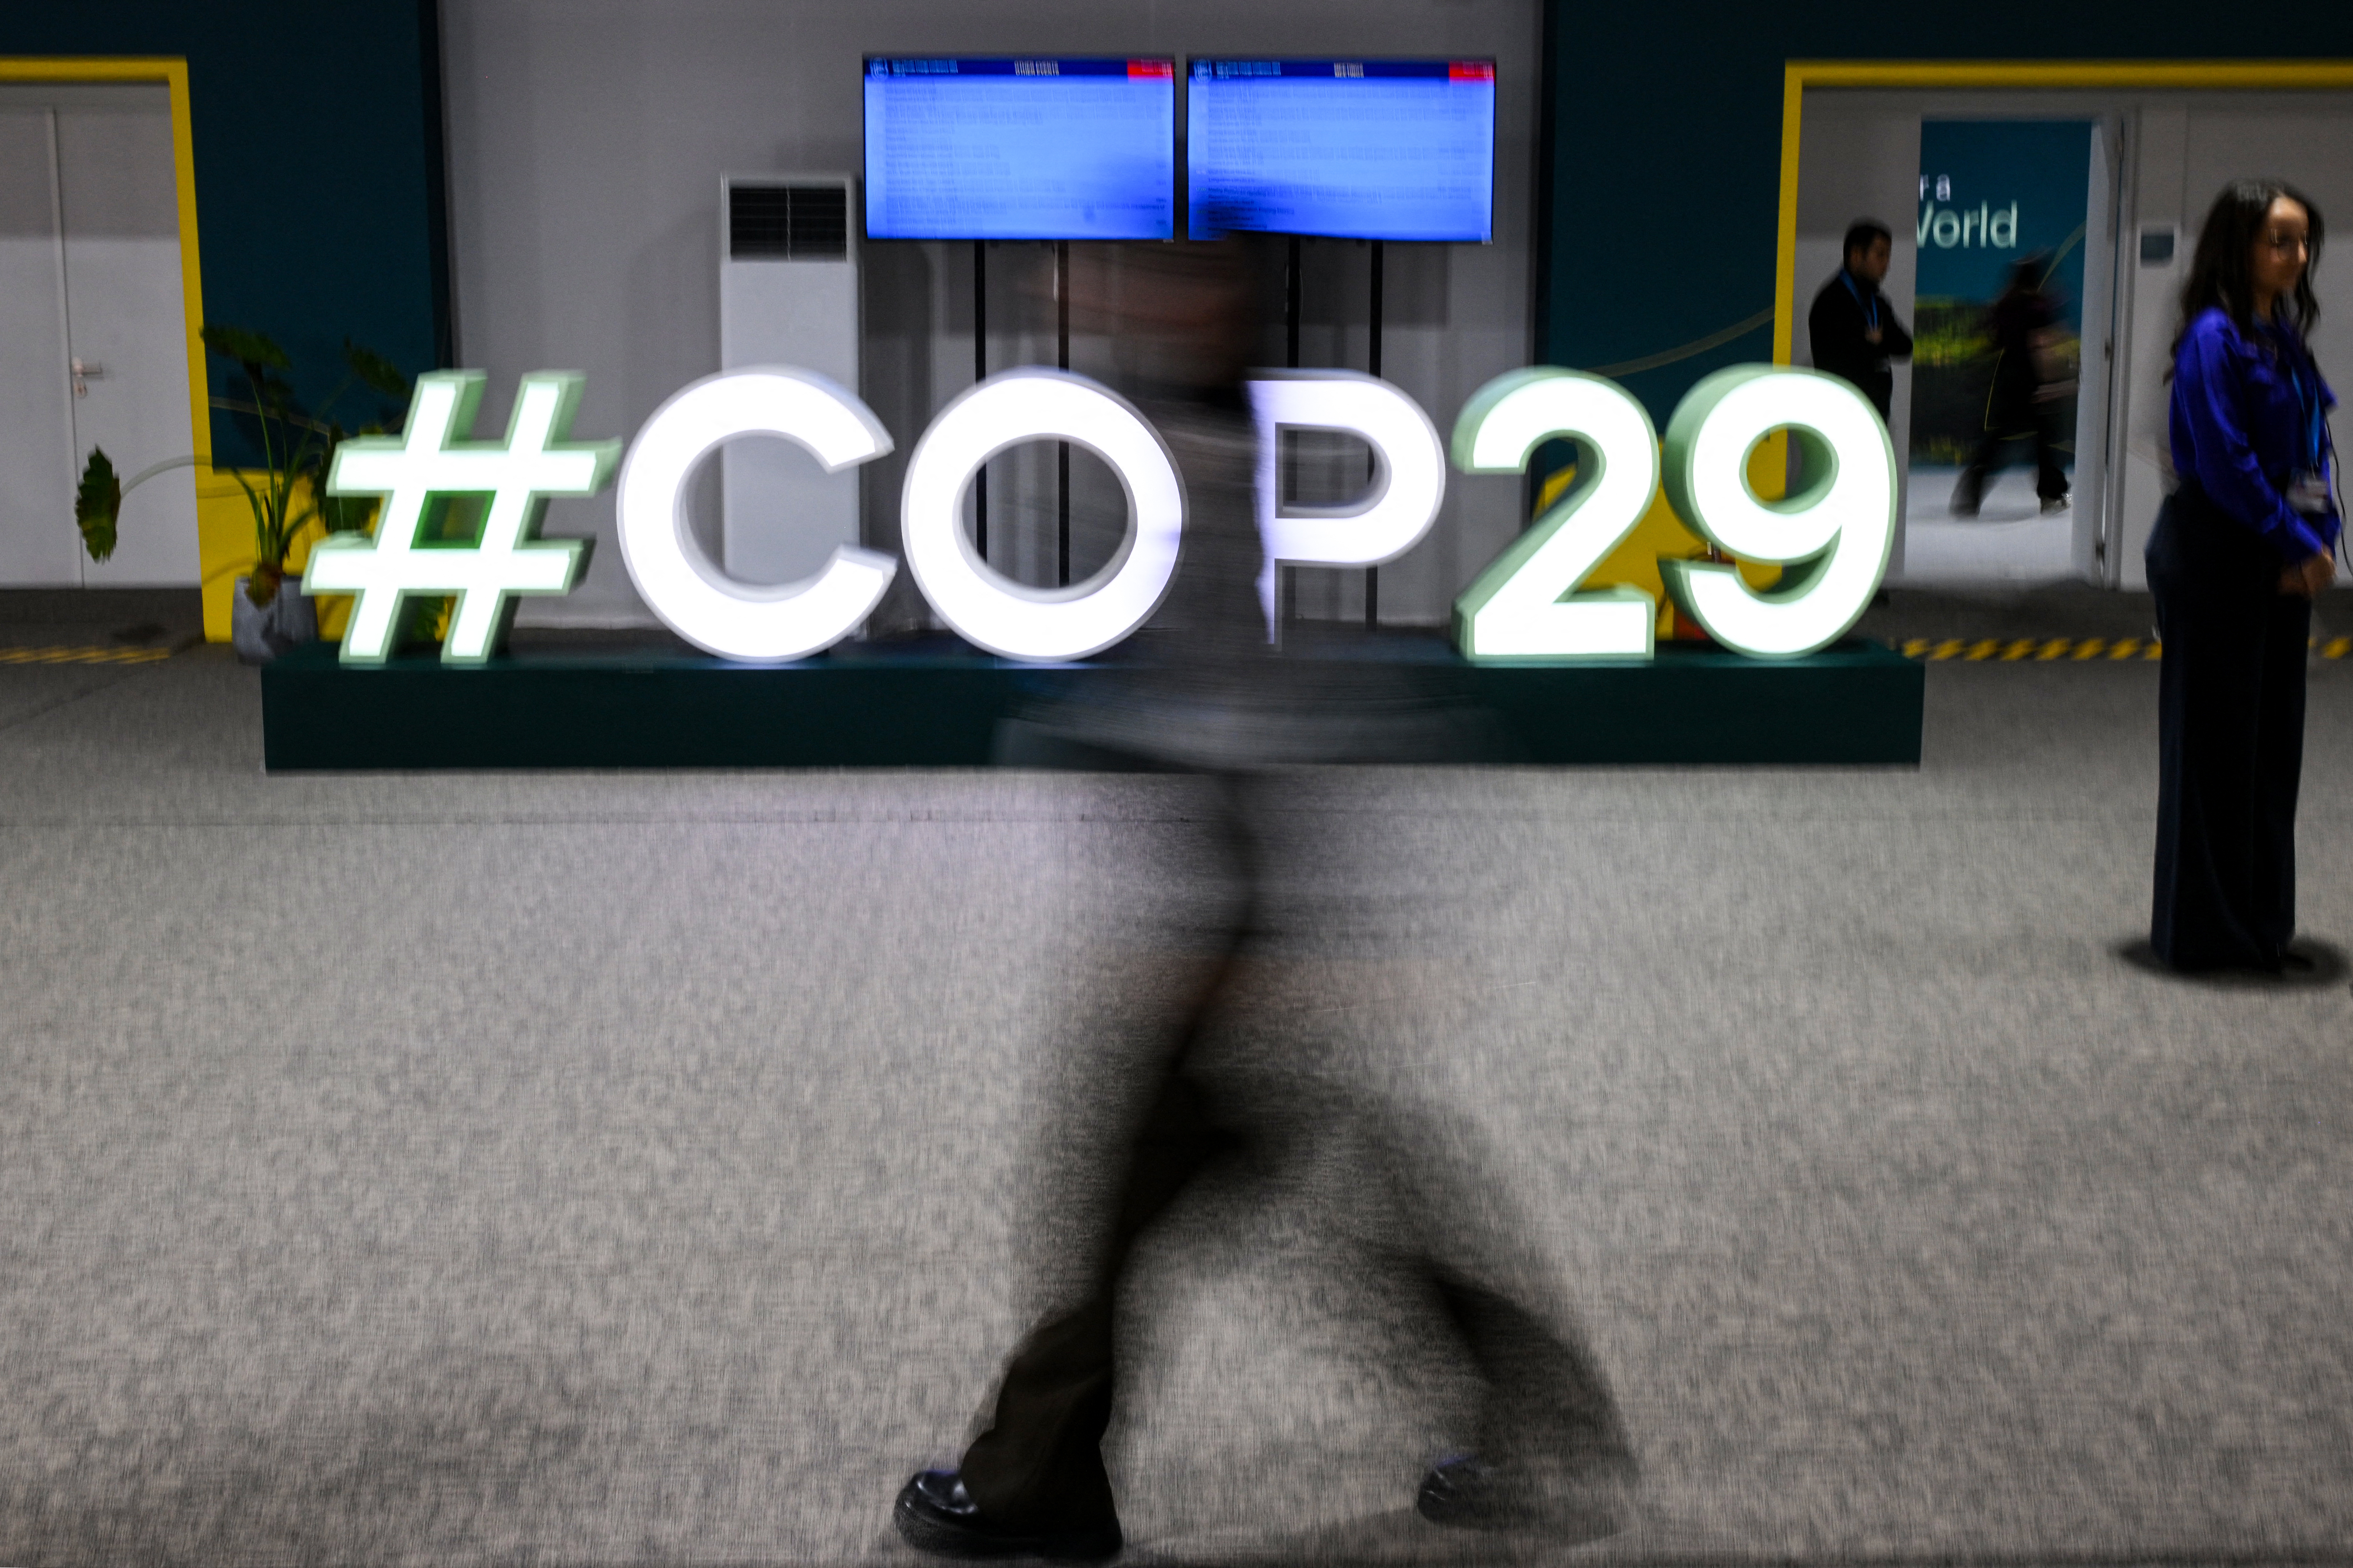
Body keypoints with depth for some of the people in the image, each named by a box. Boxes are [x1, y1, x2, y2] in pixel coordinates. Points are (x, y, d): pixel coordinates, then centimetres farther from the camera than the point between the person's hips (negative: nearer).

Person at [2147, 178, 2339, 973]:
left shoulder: (2283, 336, 12)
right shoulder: (2215, 337, -13)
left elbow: (2311, 452, 13)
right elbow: (2224, 462, -18)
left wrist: (2317, 543, -2)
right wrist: (2298, 544, -13)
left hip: (2277, 566, 8)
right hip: (2216, 558, -8)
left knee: (2273, 742, 12)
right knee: (2216, 742, 0)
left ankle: (2261, 922, 22)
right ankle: (2208, 929, 10)